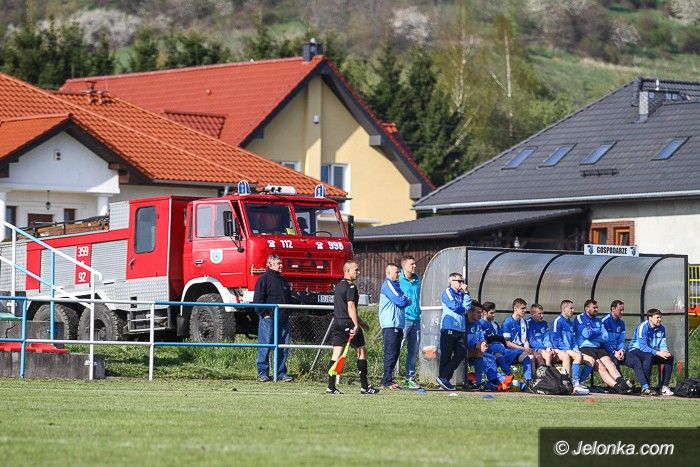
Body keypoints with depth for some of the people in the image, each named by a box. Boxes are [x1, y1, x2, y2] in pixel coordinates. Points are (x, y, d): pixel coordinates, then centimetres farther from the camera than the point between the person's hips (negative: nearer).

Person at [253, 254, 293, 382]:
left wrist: (287, 313, 17)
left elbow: (289, 298, 27)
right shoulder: (264, 278, -6)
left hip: (282, 319, 7)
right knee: (265, 347, -2)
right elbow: (258, 298, -11)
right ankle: (263, 373, 3)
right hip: (268, 318, -7)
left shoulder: (283, 280, 17)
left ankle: (281, 373, 14)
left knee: (283, 347, 7)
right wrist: (263, 313, -14)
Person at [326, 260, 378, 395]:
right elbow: (351, 307, -22)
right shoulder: (351, 286, -11)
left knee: (336, 354, 4)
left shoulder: (339, 285, 18)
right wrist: (356, 324, -26)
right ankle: (364, 386, 8)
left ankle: (331, 387, -2)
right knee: (362, 352, 5)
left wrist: (360, 321, 32)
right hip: (348, 323, -8)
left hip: (337, 322, 8)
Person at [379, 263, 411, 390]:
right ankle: (387, 381, -12)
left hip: (398, 325, 10)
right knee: (391, 353, -11)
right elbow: (401, 302, -15)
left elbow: (408, 300, 19)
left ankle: (387, 380, 14)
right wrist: (405, 301, 3)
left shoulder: (395, 285, 22)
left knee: (395, 354, 10)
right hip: (390, 325, -10)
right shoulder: (388, 285, -9)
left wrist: (404, 301, 0)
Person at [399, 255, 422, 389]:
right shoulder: (398, 280, -7)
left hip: (416, 319, 7)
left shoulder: (417, 280, 14)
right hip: (403, 319, -7)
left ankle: (410, 379, 15)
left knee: (414, 351, 9)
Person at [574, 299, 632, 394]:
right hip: (585, 349, -6)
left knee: (610, 364, -21)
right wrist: (599, 333, 4)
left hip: (599, 348, 6)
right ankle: (617, 387, -40)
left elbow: (605, 337, 10)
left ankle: (622, 383, -41)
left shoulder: (598, 320, 22)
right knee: (601, 368, -24)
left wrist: (593, 333, -4)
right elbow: (587, 334, -11)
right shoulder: (580, 318, 3)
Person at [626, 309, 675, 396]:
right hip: (634, 352, -7)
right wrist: (658, 353, -34)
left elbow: (663, 345, 2)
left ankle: (664, 387, -10)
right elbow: (643, 347, -26)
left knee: (670, 358, -9)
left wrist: (665, 352, -23)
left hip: (651, 353, 7)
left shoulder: (661, 328, 3)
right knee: (649, 356, -38)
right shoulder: (643, 327, -19)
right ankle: (645, 388, -39)